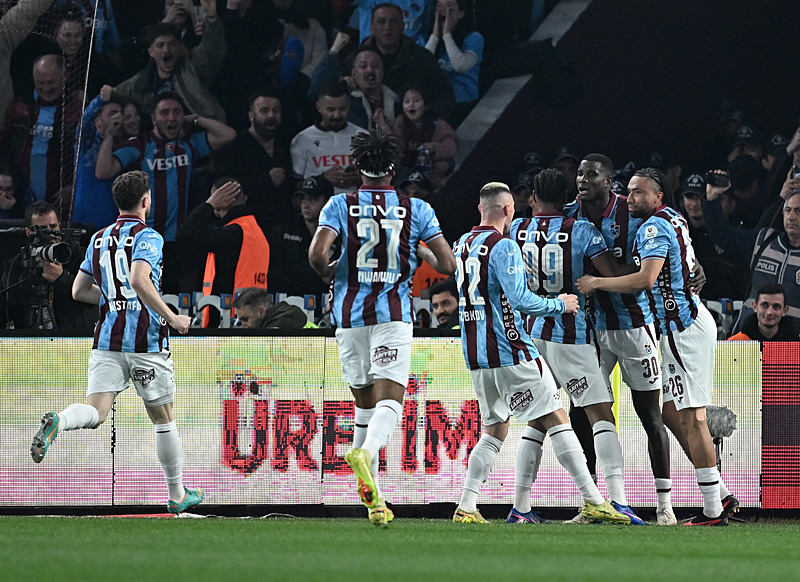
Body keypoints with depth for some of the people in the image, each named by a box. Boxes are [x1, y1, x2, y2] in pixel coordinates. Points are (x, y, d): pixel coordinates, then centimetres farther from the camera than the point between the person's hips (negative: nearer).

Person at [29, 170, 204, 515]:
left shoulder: (99, 240, 13)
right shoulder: (147, 237, -7)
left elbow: (79, 290, 17)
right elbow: (139, 280, -24)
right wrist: (171, 318, -16)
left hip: (107, 342, 4)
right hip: (146, 342, -4)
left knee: (94, 411, -7)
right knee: (163, 418, 10)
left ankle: (56, 422, -40)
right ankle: (177, 496, 20)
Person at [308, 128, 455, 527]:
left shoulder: (340, 205, 2)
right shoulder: (416, 209, 3)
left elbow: (317, 254, -11)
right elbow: (447, 265, 0)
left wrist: (329, 274, 11)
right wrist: (423, 252, 21)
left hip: (350, 314, 2)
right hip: (394, 314, -2)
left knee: (365, 402, 14)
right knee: (390, 399, -10)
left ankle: (372, 499, 15)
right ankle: (365, 452, -42)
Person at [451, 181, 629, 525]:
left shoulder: (462, 245, 12)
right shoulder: (503, 247, -13)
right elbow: (519, 299, -21)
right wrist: (559, 305, -7)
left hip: (475, 354, 8)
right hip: (510, 352, -8)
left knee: (494, 430, 16)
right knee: (555, 419, -4)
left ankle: (466, 506, 6)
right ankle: (593, 501, -7)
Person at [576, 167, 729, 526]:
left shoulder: (655, 226, -13)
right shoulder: (672, 218, 16)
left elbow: (645, 280, -26)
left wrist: (597, 283, -16)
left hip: (685, 328, -10)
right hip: (687, 322, 10)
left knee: (691, 418, -10)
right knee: (671, 413, 13)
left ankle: (713, 512, -10)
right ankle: (720, 496, 14)